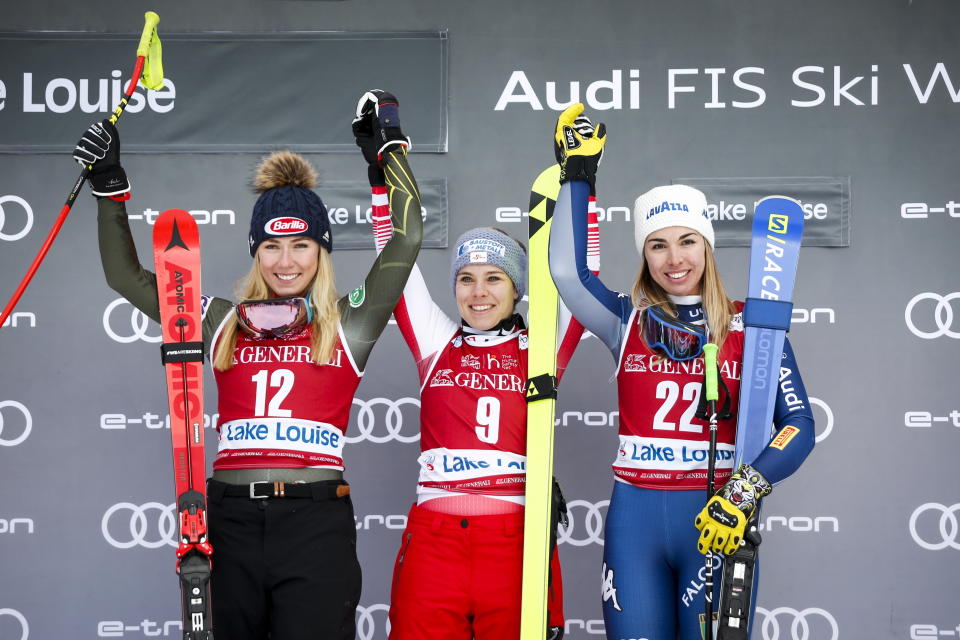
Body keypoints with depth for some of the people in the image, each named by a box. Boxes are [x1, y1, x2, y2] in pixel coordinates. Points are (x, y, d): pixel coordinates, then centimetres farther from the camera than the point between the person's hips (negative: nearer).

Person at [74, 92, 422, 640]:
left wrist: (392, 149, 5)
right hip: (232, 519, 3)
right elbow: (127, 277, 18)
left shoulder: (349, 324, 7)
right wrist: (111, 187, 13)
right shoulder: (224, 323, 14)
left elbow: (406, 241, 1)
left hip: (317, 519, -2)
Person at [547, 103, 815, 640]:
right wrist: (579, 174, -6)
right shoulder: (628, 321, 7)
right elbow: (568, 270, -12)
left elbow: (799, 426, -4)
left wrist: (748, 488, -20)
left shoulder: (748, 326, 2)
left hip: (717, 518, -1)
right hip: (635, 515, 2)